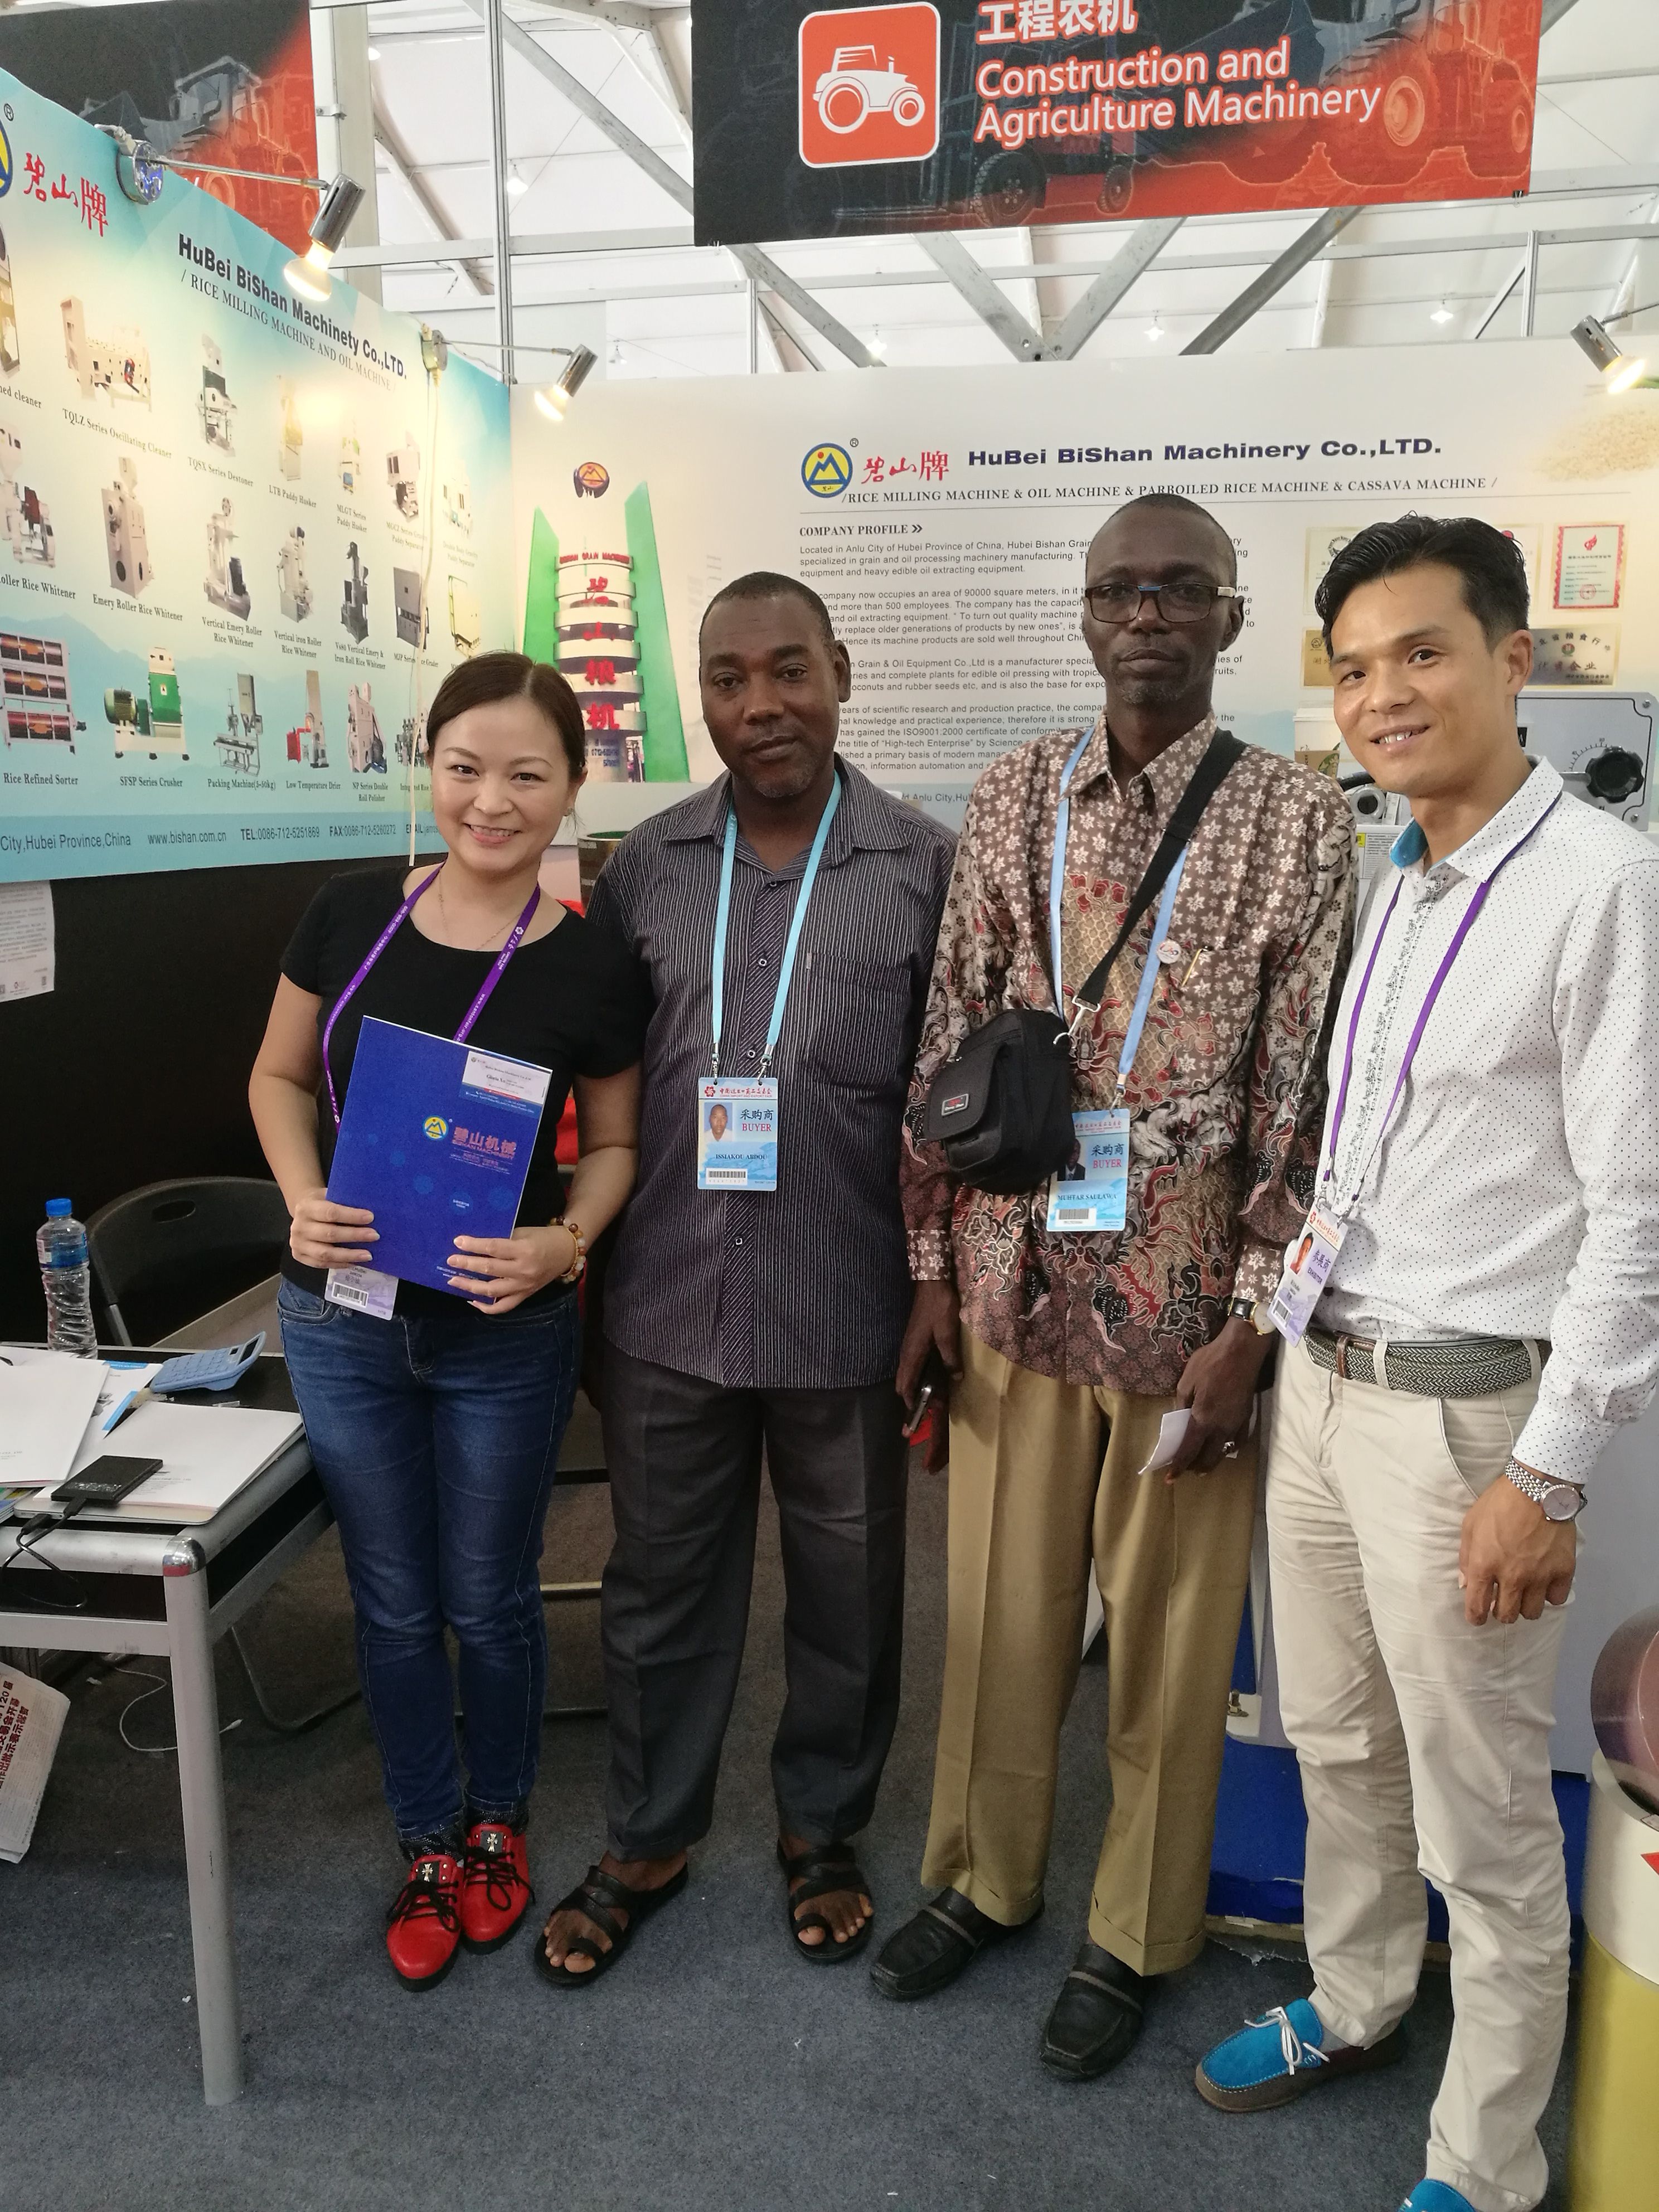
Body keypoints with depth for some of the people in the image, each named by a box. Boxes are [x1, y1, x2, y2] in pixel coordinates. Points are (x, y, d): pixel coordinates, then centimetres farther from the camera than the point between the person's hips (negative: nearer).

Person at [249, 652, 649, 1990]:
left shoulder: (592, 971, -11)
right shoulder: (351, 915, -6)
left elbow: (616, 1143, 0)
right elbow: (281, 1078, 6)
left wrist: (563, 1242, -18)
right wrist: (304, 1200, -12)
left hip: (505, 1334, -2)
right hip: (344, 1319, 2)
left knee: (490, 1600, 15)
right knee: (395, 1604, 16)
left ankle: (497, 1823, 43)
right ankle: (427, 1846, 40)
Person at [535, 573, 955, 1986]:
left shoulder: (925, 867, -4)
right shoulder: (646, 867, 4)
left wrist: (944, 1289, -5)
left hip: (844, 1311, -2)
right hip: (667, 1302, 3)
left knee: (846, 1589, 16)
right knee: (663, 1582, 17)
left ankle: (823, 1828, 41)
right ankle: (649, 1840, 39)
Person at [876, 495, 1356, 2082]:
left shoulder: (1300, 822, -5)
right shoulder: (1012, 797, 4)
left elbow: (1304, 1093, -5)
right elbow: (948, 1042, 4)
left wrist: (1251, 1322, -9)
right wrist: (930, 1267, 2)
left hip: (1186, 1298, -2)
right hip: (1016, 1282, 3)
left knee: (1167, 1633, 13)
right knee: (1000, 1606, 16)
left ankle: (1134, 1934, 35)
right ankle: (984, 1876, 40)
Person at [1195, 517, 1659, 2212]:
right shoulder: (1391, 890, 8)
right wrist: (1302, 1340, 12)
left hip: (1463, 1412, -7)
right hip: (1322, 1376, 7)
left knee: (1482, 1819, 10)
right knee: (1337, 1746, 23)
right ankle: (1351, 2004, 47)